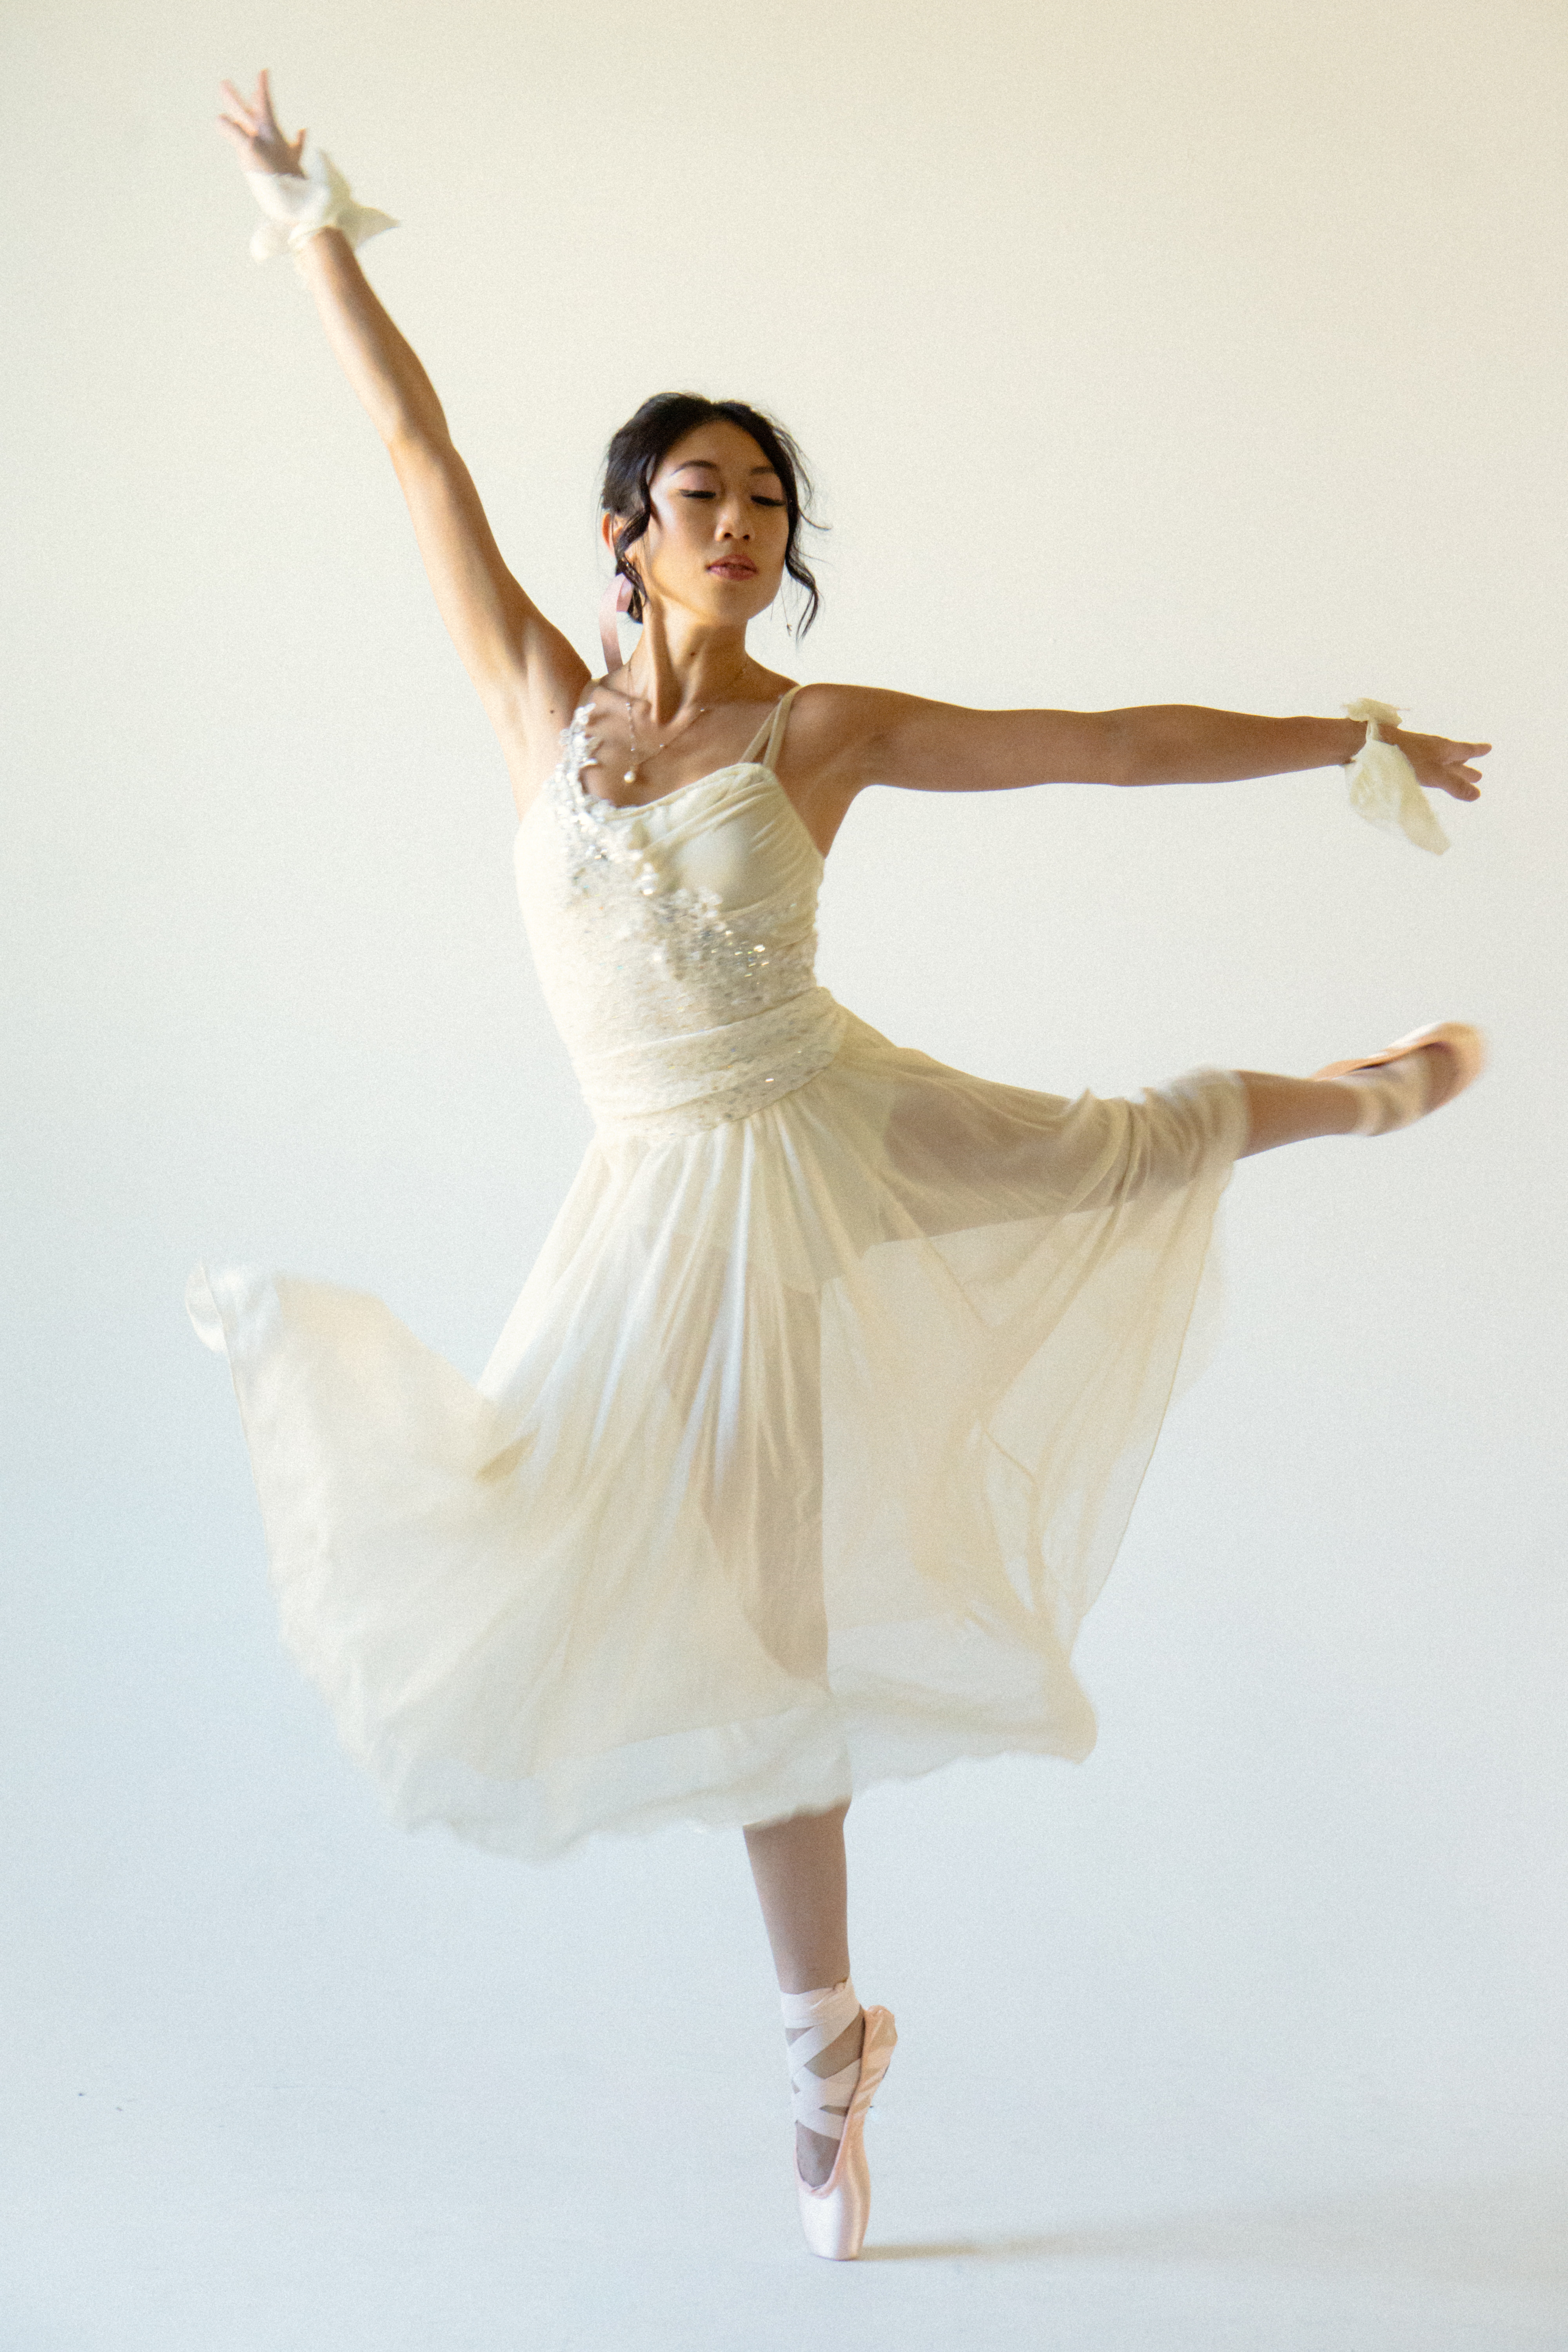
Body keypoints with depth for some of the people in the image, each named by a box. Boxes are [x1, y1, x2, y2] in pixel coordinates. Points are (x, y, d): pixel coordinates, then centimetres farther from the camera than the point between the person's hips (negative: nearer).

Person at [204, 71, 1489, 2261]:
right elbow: (422, 450, 4)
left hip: (850, 1137, 0)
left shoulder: (827, 730, -4)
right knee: (763, 1612, 5)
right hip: (683, 1192, 0)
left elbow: (1120, 745, -1)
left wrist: (1364, 730, 1)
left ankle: (1344, 1091, 59)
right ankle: (828, 2046, 21)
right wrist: (311, 225, 8)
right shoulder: (543, 695, -1)